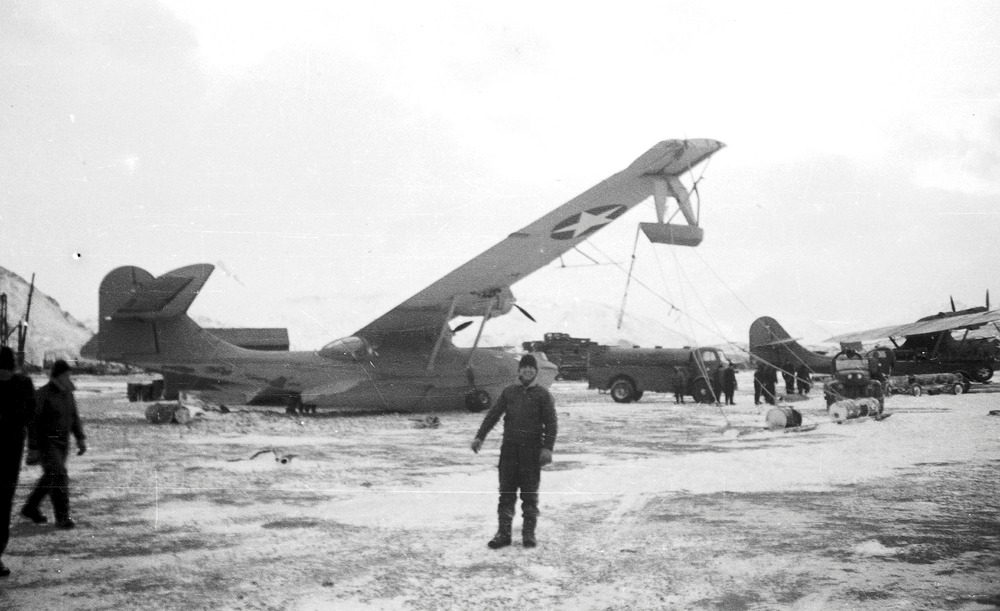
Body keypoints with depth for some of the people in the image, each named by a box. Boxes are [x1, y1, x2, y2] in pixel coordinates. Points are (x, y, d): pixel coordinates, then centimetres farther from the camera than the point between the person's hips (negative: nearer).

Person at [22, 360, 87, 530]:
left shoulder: (67, 393, 7)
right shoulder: (42, 395, -16)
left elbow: (74, 417, 14)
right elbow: (33, 422, -16)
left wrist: (81, 439, 5)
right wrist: (33, 449, -17)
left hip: (62, 442, 8)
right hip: (45, 442, -8)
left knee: (51, 477, 14)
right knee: (59, 476, -14)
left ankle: (30, 508, 32)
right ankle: (62, 517, -8)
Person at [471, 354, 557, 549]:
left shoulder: (542, 395, 2)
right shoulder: (509, 392, 11)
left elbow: (551, 423, -3)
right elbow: (493, 414, 10)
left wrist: (547, 448, -13)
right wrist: (480, 436, 1)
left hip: (532, 450, -2)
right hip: (509, 447, 2)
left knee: (530, 493, 3)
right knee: (506, 491, 3)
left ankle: (529, 533, 13)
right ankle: (503, 532, 9)